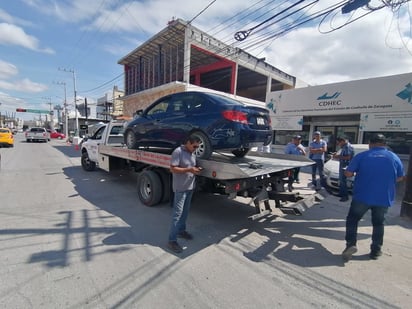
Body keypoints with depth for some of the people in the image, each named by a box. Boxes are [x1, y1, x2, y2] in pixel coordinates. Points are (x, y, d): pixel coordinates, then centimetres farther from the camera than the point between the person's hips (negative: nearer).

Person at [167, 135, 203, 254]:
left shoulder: (192, 153, 10)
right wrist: (189, 170, -25)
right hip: (180, 188, -8)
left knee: (185, 211, 18)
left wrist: (196, 169, -1)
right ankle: (172, 240, 4)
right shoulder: (177, 152, -16)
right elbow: (173, 169, -20)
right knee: (178, 213, -5)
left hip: (190, 187, 8)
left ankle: (181, 230, 36)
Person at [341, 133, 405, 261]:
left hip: (362, 197, -3)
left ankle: (351, 244, -4)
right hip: (384, 199, 3)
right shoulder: (394, 158, 3)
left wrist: (357, 173, 14)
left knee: (352, 220, 9)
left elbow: (348, 173, -8)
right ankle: (376, 251, 23)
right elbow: (400, 178, 13)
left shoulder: (361, 156, -6)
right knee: (378, 224, 18)